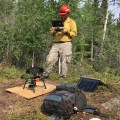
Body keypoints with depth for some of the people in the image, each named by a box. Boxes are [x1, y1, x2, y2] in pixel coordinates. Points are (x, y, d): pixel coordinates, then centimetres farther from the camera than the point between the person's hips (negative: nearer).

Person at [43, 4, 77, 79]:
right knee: (49, 60, -4)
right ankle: (45, 75, 6)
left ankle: (62, 78, 6)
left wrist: (67, 32, -15)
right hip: (56, 44, 4)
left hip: (65, 44, -4)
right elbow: (52, 32, 21)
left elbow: (74, 33, 1)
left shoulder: (71, 22, 10)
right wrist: (54, 31, -3)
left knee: (64, 62, -3)